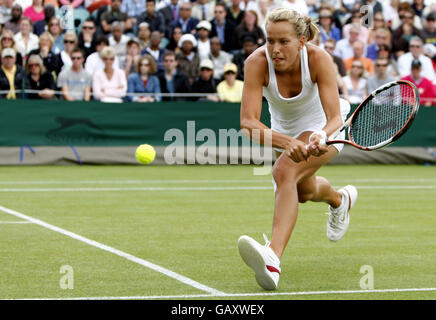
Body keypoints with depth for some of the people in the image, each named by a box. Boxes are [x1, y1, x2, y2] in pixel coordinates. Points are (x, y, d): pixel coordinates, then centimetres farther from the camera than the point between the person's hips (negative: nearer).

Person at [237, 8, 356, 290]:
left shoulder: (319, 60, -34)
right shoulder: (257, 63, -31)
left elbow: (335, 118, -38)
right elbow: (248, 122, -40)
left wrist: (321, 137, -61)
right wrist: (287, 142, -56)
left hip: (323, 126, -4)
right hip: (285, 129, 4)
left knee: (284, 172, -31)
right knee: (304, 192, 25)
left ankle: (274, 257, -46)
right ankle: (340, 199, 61)